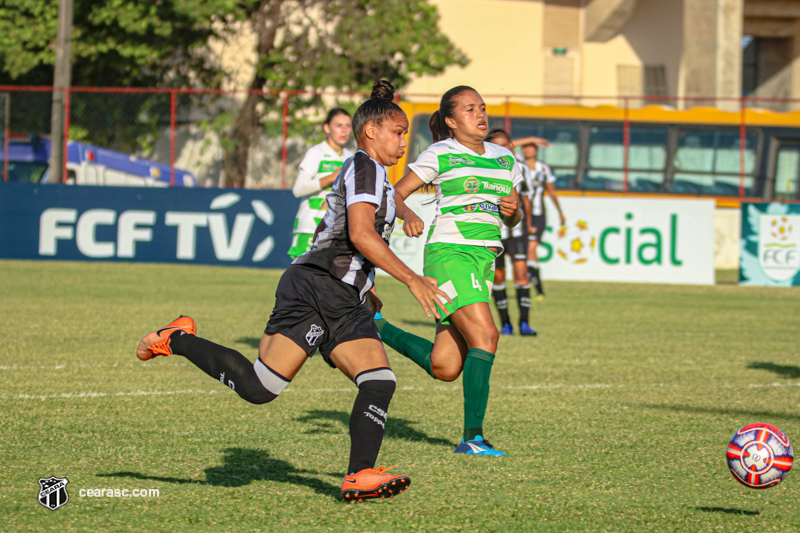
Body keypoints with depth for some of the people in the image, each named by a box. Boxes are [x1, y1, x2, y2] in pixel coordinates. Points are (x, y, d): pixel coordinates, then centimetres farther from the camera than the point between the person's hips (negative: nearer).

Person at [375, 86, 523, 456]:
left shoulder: (505, 159, 16)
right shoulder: (441, 154, 0)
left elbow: (513, 220, 24)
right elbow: (395, 193, 1)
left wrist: (513, 211, 0)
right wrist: (408, 215, -21)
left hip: (483, 260, 7)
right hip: (449, 254, -7)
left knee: (444, 368, 3)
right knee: (485, 336, -23)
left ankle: (379, 329, 27)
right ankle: (472, 436, -19)